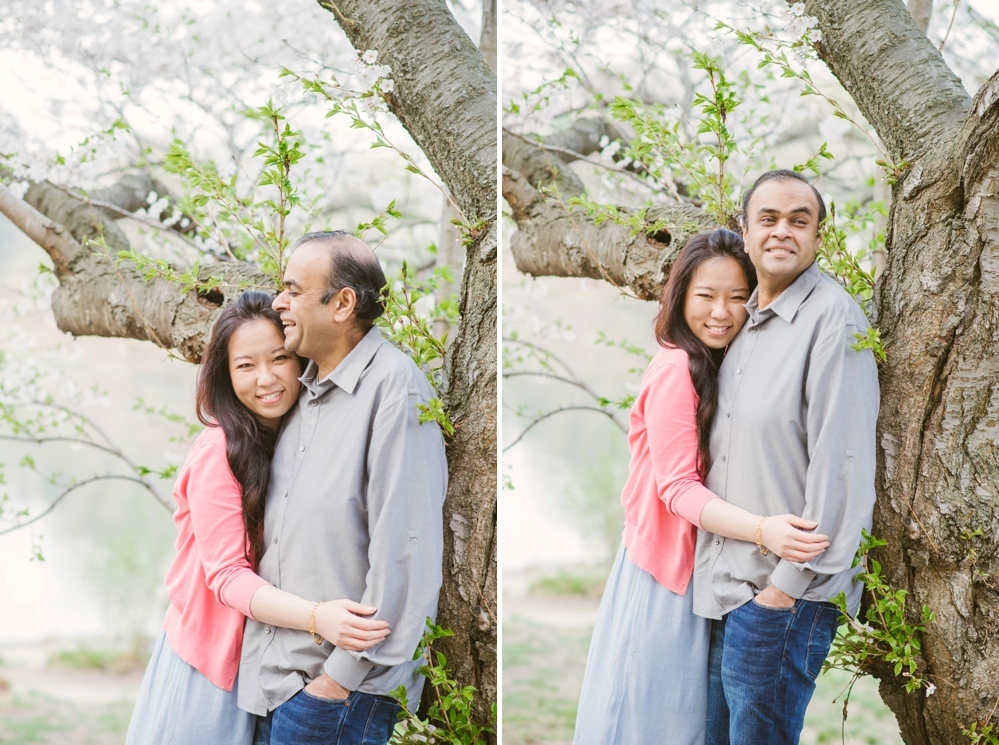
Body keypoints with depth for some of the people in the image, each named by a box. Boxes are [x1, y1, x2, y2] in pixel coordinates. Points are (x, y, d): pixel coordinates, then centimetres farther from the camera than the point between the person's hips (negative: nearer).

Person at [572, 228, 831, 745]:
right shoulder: (675, 367, -18)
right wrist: (761, 530, -34)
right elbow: (678, 488, -22)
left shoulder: (720, 367, 9)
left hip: (701, 565, 8)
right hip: (664, 566, -8)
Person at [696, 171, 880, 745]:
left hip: (784, 592, -8)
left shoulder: (833, 319, -13)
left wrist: (790, 581, -18)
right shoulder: (746, 321, 15)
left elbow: (843, 464, -18)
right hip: (727, 586, 8)